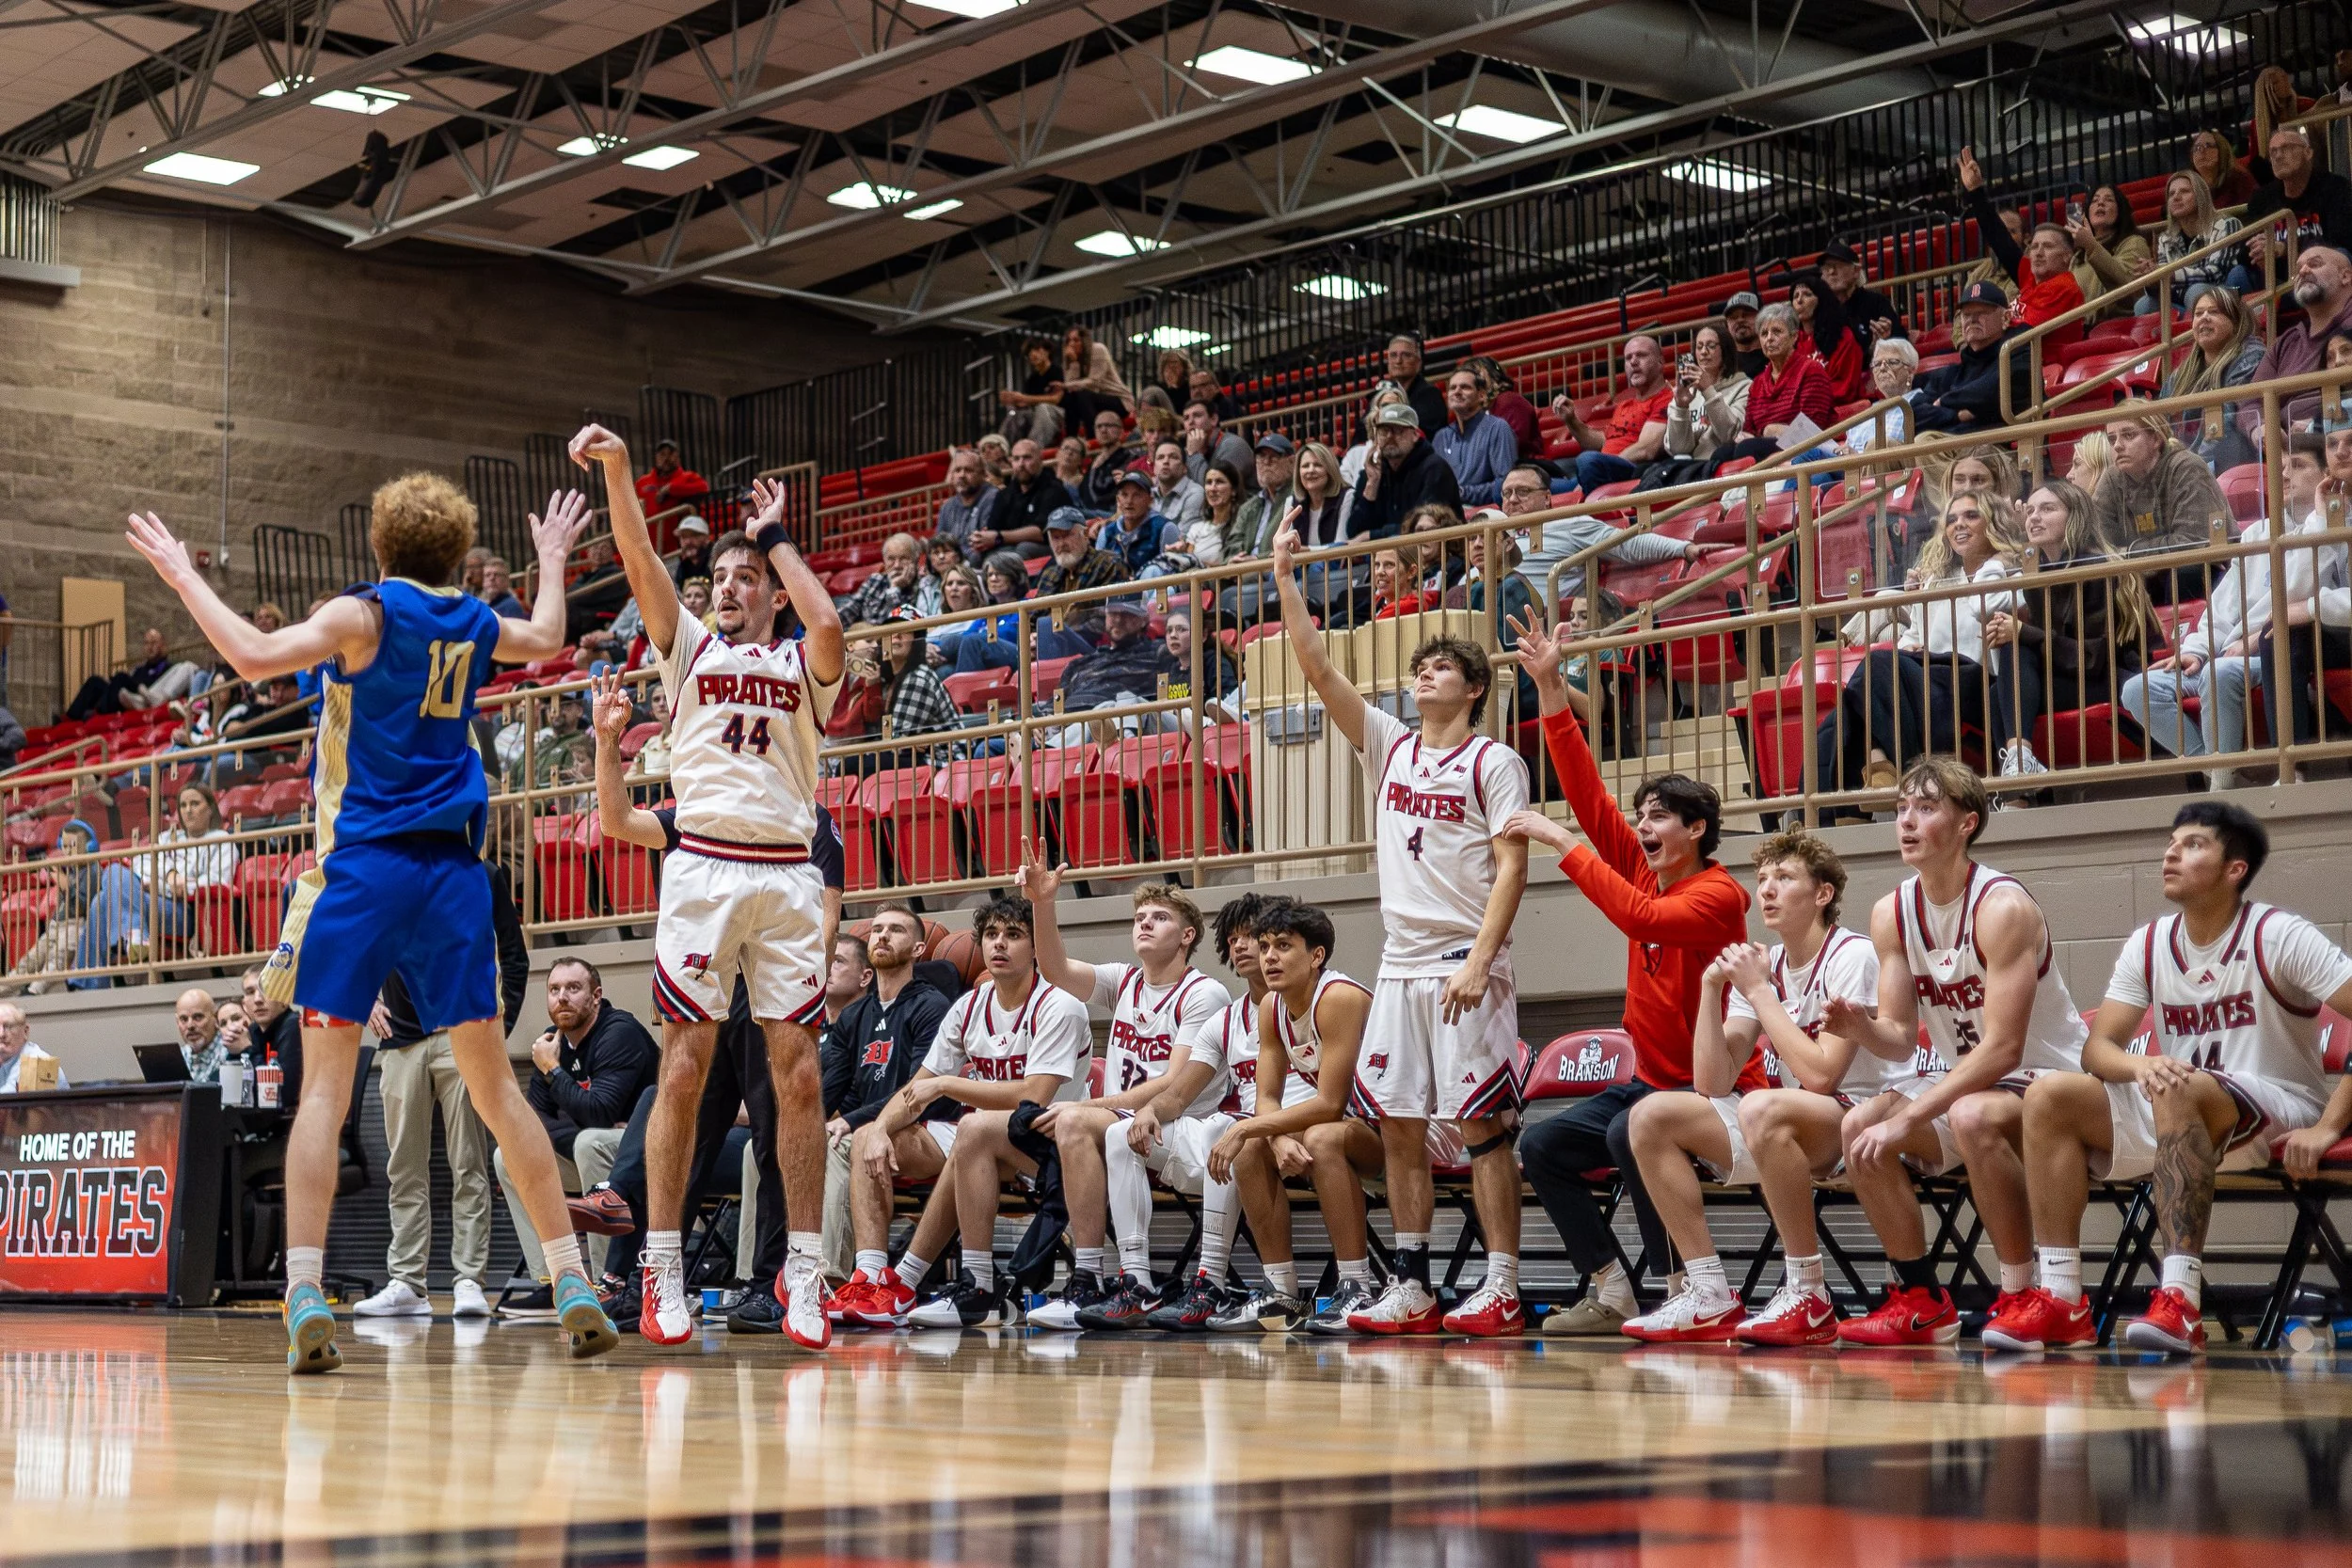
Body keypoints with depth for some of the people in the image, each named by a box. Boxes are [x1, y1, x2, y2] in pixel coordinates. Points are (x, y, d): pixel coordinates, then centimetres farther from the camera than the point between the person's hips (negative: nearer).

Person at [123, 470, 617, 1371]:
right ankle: (575, 1288, 7)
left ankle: (305, 1298, -15)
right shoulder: (476, 625, 13)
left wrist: (185, 579, -4)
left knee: (325, 1085, -3)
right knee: (494, 1084, 10)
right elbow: (546, 640, 36)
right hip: (453, 868, 4)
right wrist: (553, 559, 53)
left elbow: (255, 658, -17)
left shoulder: (365, 613, -3)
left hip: (365, 865, -4)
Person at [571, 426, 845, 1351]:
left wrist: (776, 536, 4)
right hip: (704, 866, 0)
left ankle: (804, 1274, 0)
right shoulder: (690, 650, 17)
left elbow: (829, 626, -9)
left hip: (788, 873, 0)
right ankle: (662, 1273, -3)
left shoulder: (802, 665, 15)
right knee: (685, 1068, -5)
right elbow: (642, 565, 3)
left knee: (798, 1073, -3)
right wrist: (617, 473, -11)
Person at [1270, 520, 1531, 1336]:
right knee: (1399, 1125, 5)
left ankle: (1502, 1288, -5)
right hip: (1400, 962, 6)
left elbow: (1512, 866, -8)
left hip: (1465, 964, -6)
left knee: (1480, 1123, -7)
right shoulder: (1389, 745, 15)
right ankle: (1411, 1290, 10)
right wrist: (1285, 581, 3)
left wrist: (1480, 961, -17)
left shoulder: (1494, 762, 0)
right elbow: (1318, 670, 10)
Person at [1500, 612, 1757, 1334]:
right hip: (1651, 1080, 9)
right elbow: (1590, 797, 1)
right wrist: (1550, 692, -5)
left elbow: (1642, 917, -34)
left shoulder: (1719, 895, -16)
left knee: (1631, 1131, -33)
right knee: (1541, 1145, -3)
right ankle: (1611, 1292, -3)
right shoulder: (1643, 869, 6)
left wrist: (1562, 843, -30)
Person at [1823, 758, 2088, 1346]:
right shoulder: (1891, 914, -1)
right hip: (1965, 1079, 7)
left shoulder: (2003, 907, -23)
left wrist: (1908, 1119, -30)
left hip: (2050, 1081, -7)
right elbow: (1901, 1036, 1)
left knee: (1973, 1116, -37)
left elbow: (2003, 1049, -27)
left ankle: (2022, 1295, -22)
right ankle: (1920, 1302, 0)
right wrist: (1859, 1028, -23)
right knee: (1858, 1129, -13)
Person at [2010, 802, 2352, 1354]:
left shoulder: (2279, 937, -12)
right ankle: (2061, 1301, -19)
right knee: (2050, 1096, -13)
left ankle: (2180, 1303, -45)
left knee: (2178, 1093, -37)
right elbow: (2097, 1048, -1)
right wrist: (2141, 1066, -25)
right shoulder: (2148, 945, 4)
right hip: (2178, 1114, 6)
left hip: (2279, 1113, -6)